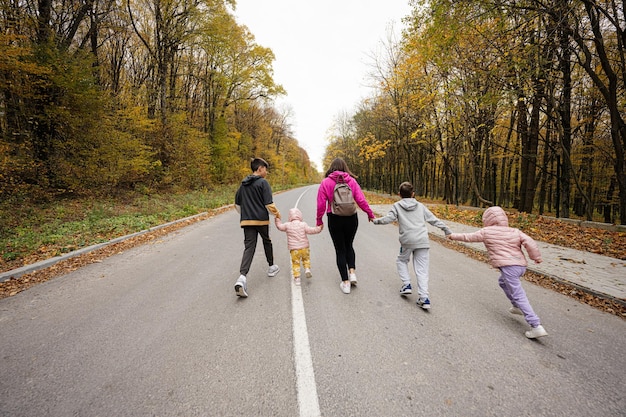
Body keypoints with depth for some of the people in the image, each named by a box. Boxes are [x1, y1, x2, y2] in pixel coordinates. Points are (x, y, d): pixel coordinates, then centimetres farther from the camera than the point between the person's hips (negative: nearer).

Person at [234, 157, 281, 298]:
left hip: (246, 221, 4)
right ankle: (271, 267, 35)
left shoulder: (243, 184, 13)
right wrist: (277, 213, 3)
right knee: (267, 242, 19)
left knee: (249, 247, -2)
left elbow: (237, 204, 18)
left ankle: (242, 277, -19)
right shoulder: (263, 182, -7)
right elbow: (269, 204, -13)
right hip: (262, 220, -4)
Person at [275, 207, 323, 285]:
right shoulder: (303, 225, -6)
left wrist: (277, 219, 29)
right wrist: (319, 228, 5)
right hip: (304, 248, 0)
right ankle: (307, 269, 5)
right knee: (306, 259, 24)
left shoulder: (287, 225, -2)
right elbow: (311, 230, -7)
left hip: (294, 249, 0)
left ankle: (297, 277, 7)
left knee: (295, 263, 10)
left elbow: (280, 226, 13)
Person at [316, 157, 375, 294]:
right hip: (351, 218, 2)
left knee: (340, 249, 10)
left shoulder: (325, 182, -5)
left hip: (334, 220, -1)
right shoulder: (352, 181, -2)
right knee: (349, 245, 24)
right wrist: (370, 214, 9)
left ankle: (345, 282, 13)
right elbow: (361, 200, -4)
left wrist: (319, 220, 6)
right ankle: (352, 272, 9)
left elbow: (321, 204, -6)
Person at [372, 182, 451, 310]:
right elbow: (434, 220, 16)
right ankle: (424, 298, -2)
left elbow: (388, 218, -5)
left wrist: (376, 220, 10)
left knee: (401, 260, 25)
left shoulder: (397, 206, 7)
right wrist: (447, 230, 24)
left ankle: (406, 285, 12)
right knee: (422, 270, 5)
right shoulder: (420, 206, 16)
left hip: (407, 241, -2)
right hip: (423, 241, 2)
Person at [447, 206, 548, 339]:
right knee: (502, 281, 31)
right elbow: (530, 243, 0)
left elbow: (468, 237, 10)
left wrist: (454, 236, 26)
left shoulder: (486, 232, 0)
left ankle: (536, 326, -7)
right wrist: (536, 257, 12)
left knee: (519, 297, -4)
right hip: (521, 265, 7)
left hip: (508, 266, -7)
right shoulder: (515, 232, 11)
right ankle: (517, 307, 33)